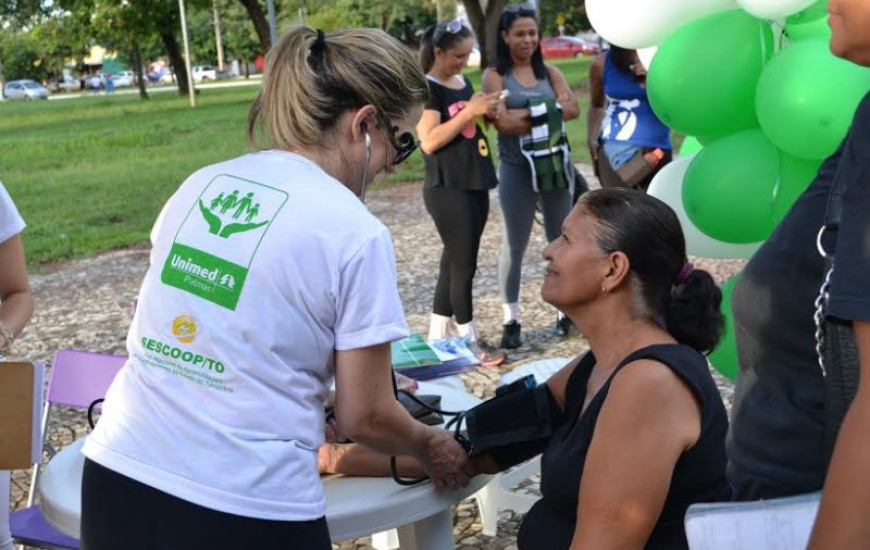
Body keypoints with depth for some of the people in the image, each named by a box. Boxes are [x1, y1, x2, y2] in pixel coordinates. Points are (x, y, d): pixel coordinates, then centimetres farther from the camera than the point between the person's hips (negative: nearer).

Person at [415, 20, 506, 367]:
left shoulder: (464, 83, 14)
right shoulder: (427, 88, -11)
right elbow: (429, 141, -20)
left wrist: (485, 113, 5)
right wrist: (469, 111, -20)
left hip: (475, 185, 8)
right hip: (448, 189, -8)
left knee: (453, 262, 12)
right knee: (463, 265, -3)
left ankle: (437, 338, 20)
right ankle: (470, 342, 7)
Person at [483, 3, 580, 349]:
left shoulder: (550, 73, 10)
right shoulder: (495, 76, -2)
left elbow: (573, 108, -6)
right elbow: (504, 122, -15)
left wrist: (529, 114, -17)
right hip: (517, 170, -4)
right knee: (515, 245, 4)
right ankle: (511, 321, 10)